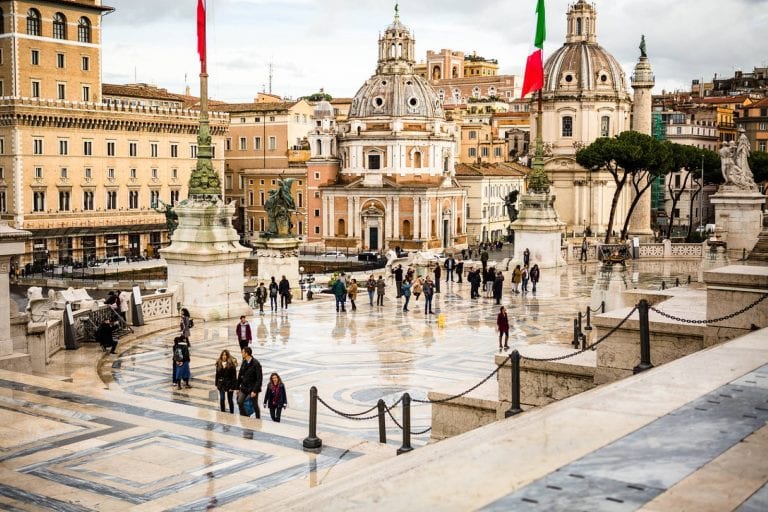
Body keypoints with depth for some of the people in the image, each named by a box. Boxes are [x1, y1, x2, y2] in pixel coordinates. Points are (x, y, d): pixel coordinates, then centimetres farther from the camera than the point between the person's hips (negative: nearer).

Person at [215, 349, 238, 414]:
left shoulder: (231, 363, -12)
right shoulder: (219, 363, 1)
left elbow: (234, 376, -12)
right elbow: (217, 374, 8)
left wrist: (233, 386, -15)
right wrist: (217, 384, 8)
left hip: (229, 384, -3)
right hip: (221, 384, 3)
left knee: (230, 400, 7)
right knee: (221, 399, -4)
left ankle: (232, 413, 21)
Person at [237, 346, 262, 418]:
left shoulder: (256, 364, -18)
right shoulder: (244, 362, 1)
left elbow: (259, 379, -19)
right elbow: (240, 375, 9)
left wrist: (255, 391, -22)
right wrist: (238, 387, 8)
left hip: (253, 388, -6)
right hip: (244, 388, 6)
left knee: (255, 405, 7)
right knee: (239, 402, -4)